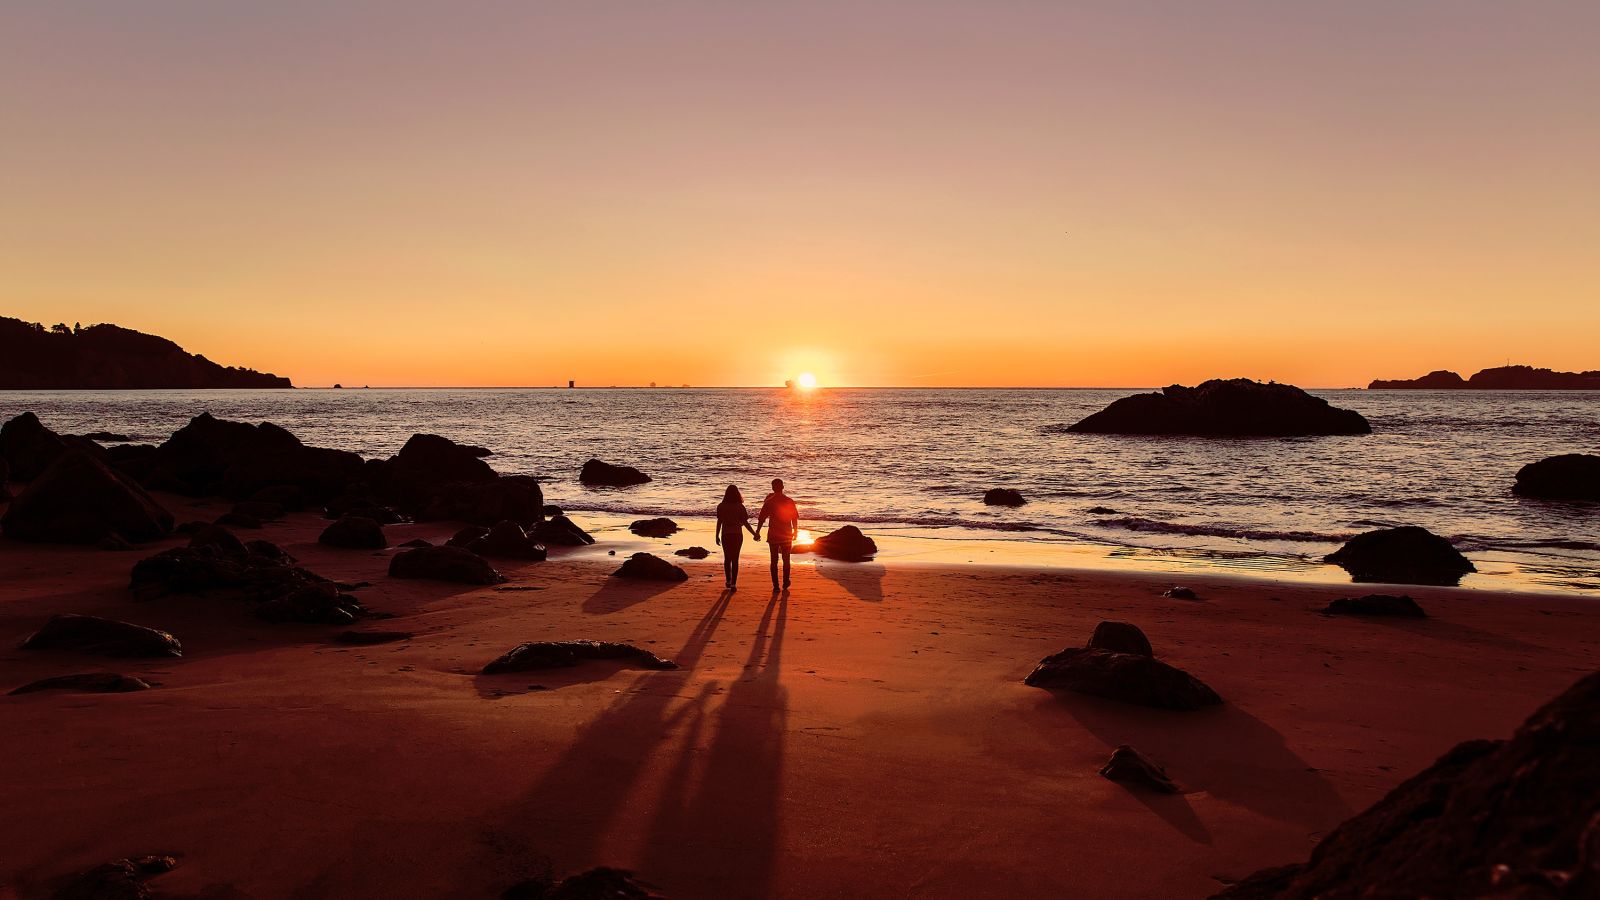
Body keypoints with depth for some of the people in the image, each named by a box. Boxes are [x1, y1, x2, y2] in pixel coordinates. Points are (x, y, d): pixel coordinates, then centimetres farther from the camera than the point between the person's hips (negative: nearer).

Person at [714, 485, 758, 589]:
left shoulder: (721, 506, -4)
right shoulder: (740, 507, -7)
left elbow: (719, 522, -4)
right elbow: (745, 523, -7)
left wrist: (717, 536, 5)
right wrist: (755, 534, 2)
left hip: (726, 535, 1)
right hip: (737, 535, -1)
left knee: (727, 558, 17)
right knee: (735, 559, 5)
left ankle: (728, 581, 21)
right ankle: (733, 584, 2)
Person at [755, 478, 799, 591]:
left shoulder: (769, 502, -7)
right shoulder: (790, 502, -3)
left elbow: (761, 519, -6)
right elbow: (795, 519, 3)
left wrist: (757, 532, 3)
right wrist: (795, 531, 17)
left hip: (773, 535, -1)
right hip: (787, 535, 1)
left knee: (774, 560, 4)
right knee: (786, 560, 15)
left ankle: (776, 585, 1)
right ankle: (785, 583, 20)